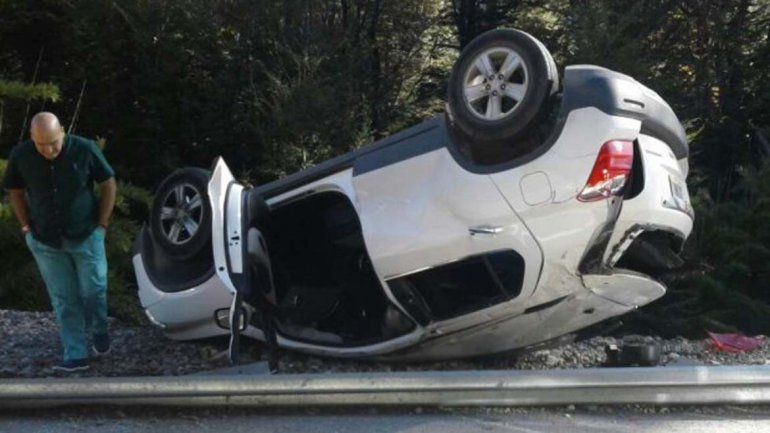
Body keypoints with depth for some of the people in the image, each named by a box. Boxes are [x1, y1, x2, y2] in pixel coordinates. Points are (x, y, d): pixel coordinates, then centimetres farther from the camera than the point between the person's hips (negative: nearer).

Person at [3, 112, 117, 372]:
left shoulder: (85, 150, -16)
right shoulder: (20, 156, -10)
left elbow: (108, 185, -3)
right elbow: (15, 192, 8)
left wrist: (102, 225, -4)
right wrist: (27, 227, 2)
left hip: (86, 236, -1)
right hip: (45, 242, 2)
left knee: (93, 291, 6)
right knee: (63, 300, 5)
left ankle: (99, 331, 35)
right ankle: (75, 355, 12)